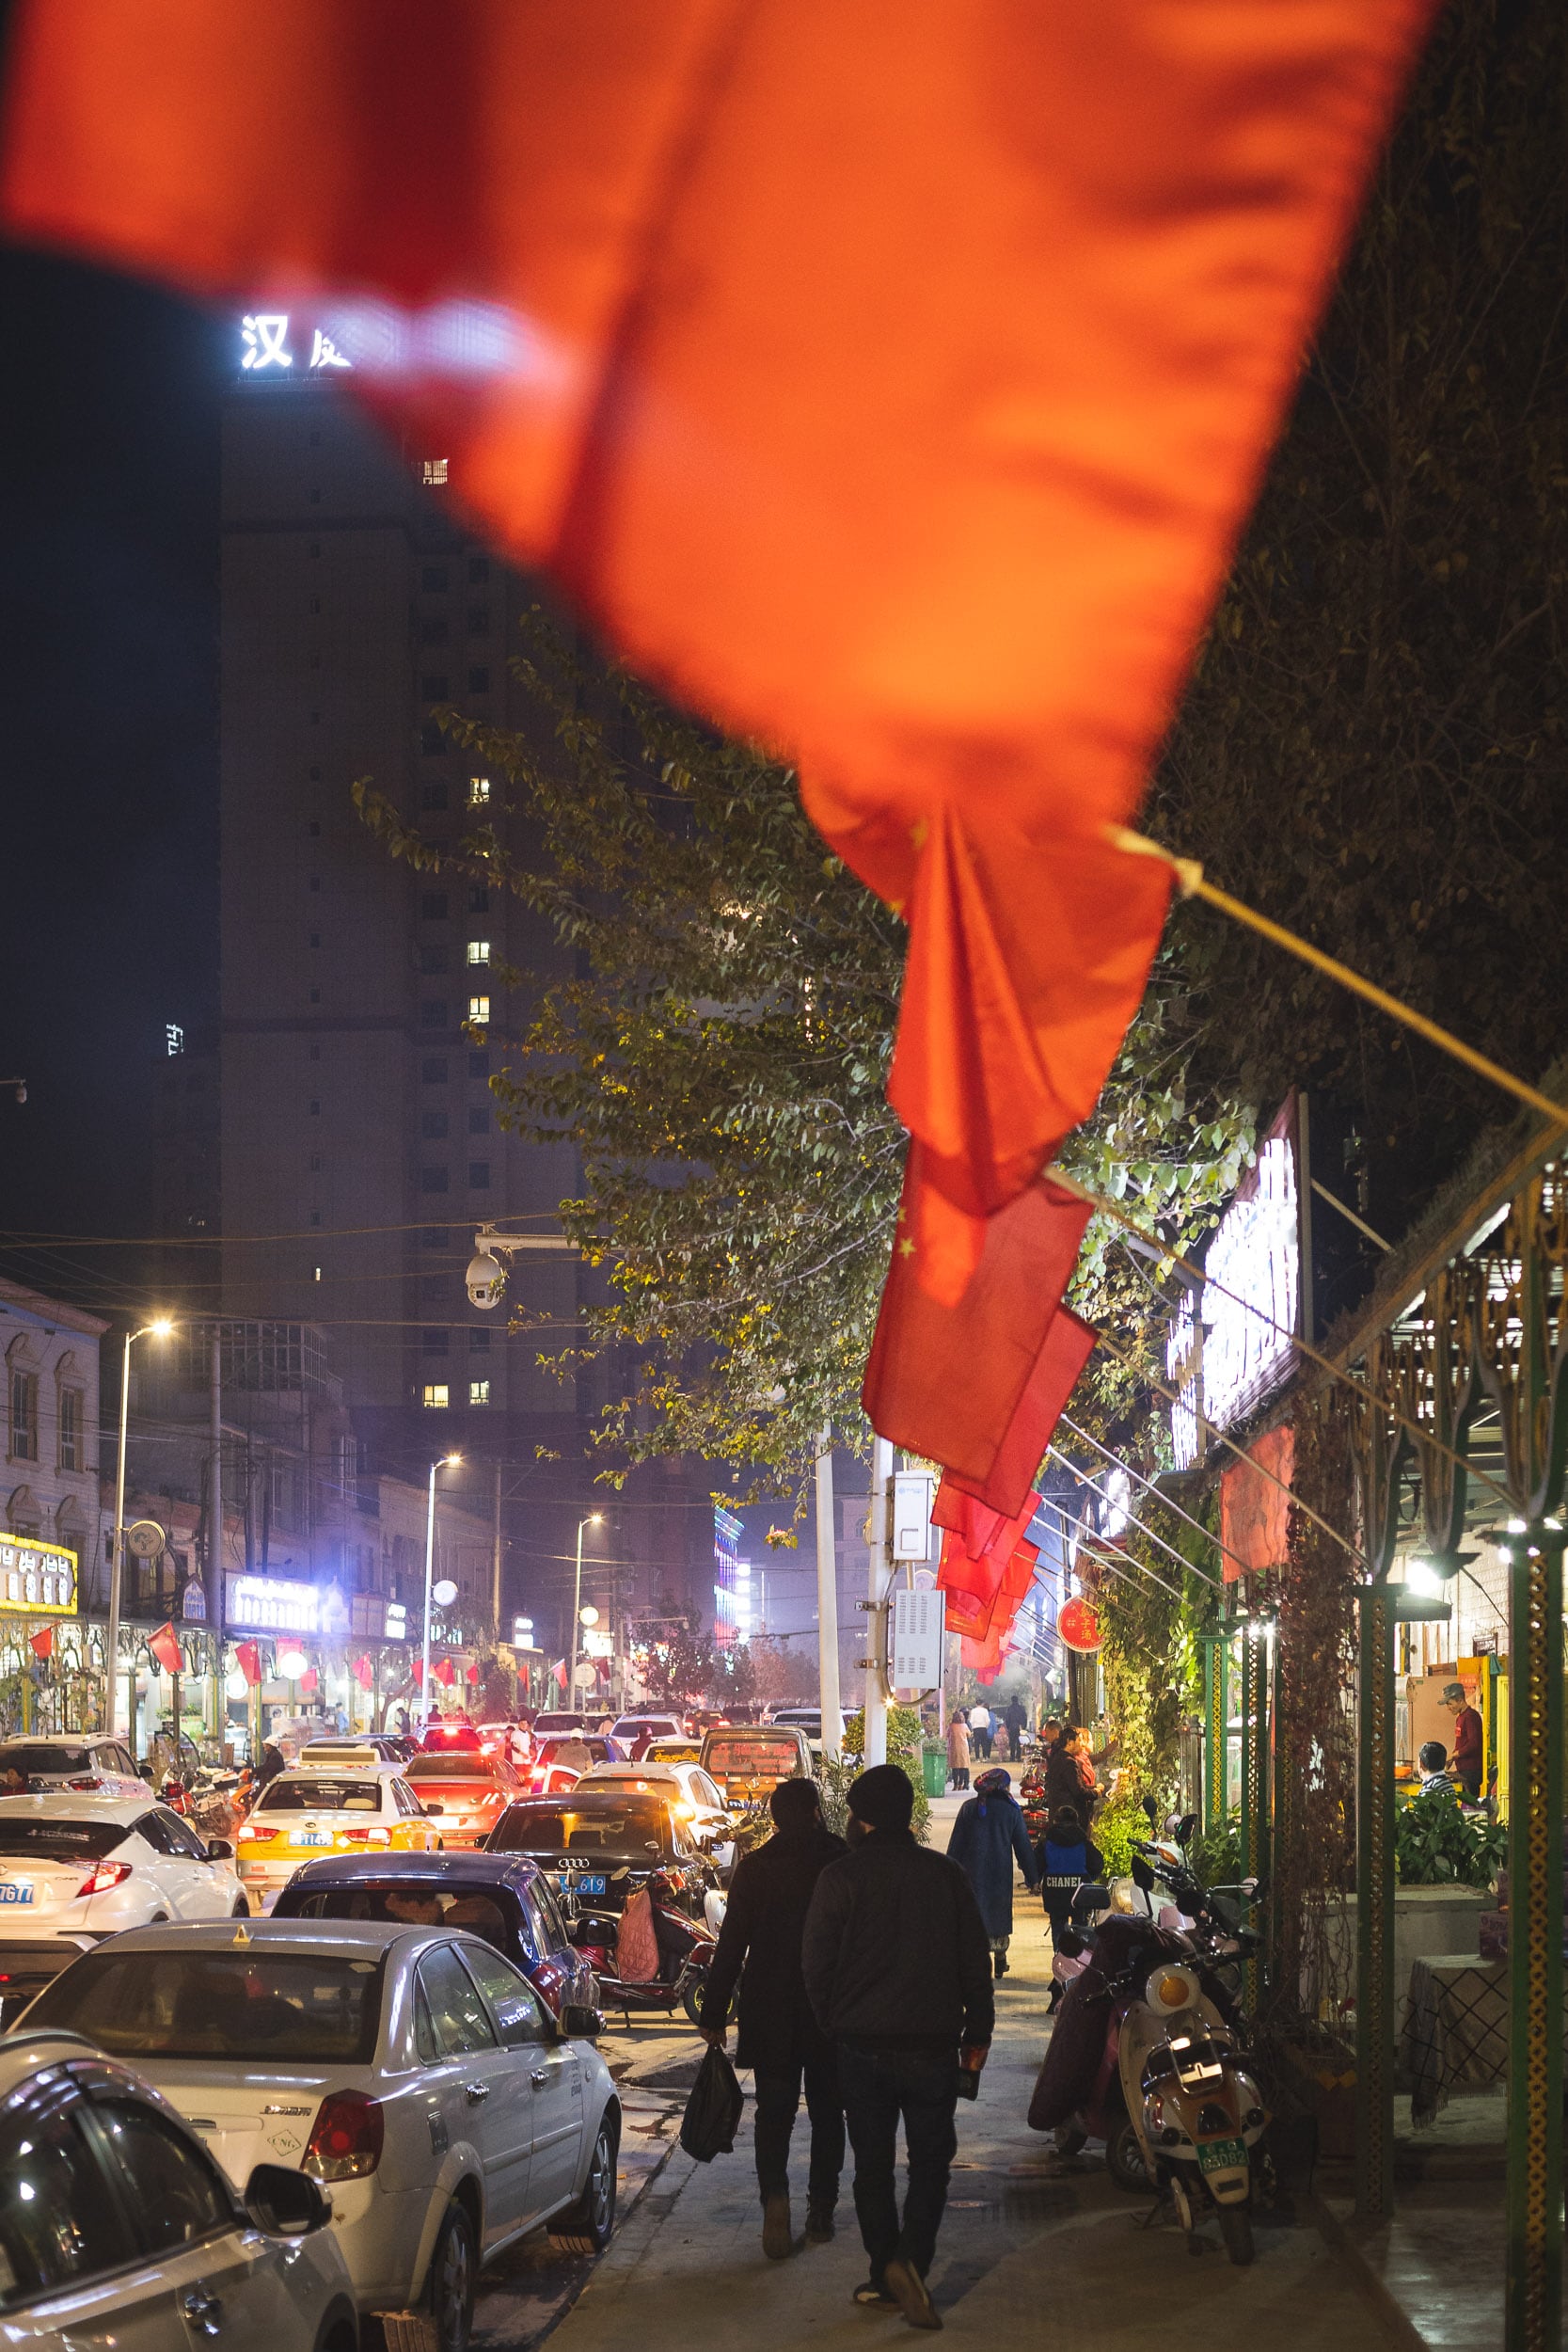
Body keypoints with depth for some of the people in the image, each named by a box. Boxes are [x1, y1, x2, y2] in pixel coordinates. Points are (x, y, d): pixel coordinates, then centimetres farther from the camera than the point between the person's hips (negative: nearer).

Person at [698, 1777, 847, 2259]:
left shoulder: (755, 1868, -5)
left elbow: (732, 1944, -5)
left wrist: (713, 2015, -1)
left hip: (770, 2015, 0)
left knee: (774, 2111, 5)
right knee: (827, 2110, 13)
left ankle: (775, 2193, -19)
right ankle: (820, 2213, 16)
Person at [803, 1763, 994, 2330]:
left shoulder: (840, 1878, -7)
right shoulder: (945, 1874, 0)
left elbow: (816, 1963, -4)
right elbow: (974, 1962, 4)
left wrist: (834, 2023, 12)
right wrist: (978, 2032, 13)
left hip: (862, 2044, -1)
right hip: (932, 2044, 1)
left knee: (873, 2163, 11)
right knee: (931, 2159, 8)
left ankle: (884, 2277, 13)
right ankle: (910, 2258, -12)